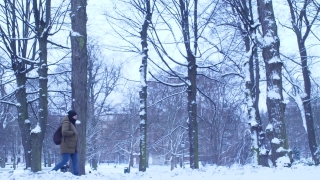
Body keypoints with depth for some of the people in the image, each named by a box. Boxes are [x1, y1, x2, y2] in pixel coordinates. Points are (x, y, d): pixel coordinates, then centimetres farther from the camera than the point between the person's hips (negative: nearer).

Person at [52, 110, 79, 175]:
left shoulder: (72, 123, 20)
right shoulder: (66, 123, -10)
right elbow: (64, 132, -25)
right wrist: (73, 133, -15)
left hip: (73, 147, 10)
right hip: (67, 146, -10)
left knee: (75, 161, 7)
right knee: (64, 161, -12)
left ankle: (76, 174, 7)